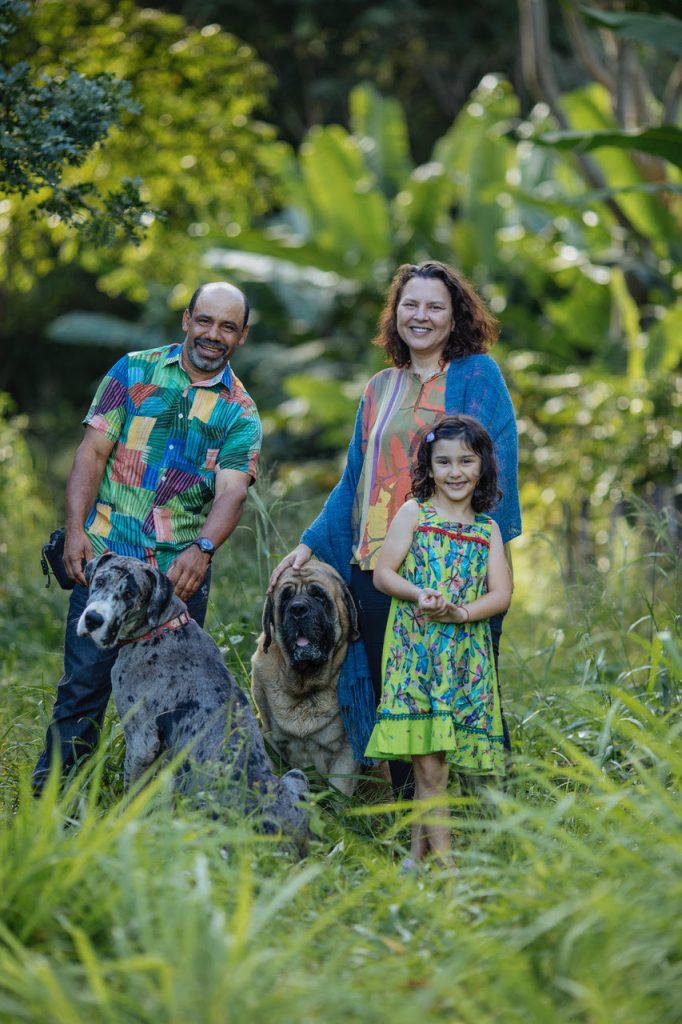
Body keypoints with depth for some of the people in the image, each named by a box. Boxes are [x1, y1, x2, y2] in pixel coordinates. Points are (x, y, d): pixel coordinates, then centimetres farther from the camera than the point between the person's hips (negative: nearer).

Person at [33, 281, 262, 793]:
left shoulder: (241, 413, 6)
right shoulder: (136, 371, 6)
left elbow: (232, 490, -8)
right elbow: (93, 451, 3)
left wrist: (201, 549, -26)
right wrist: (75, 529, -9)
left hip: (182, 570, 1)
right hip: (105, 557, -1)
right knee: (84, 679, -3)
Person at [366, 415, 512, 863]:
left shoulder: (487, 528, 12)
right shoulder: (414, 514, 4)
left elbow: (501, 593, 4)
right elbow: (383, 574, -1)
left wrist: (461, 612, -14)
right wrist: (420, 595, -18)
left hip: (466, 655, 3)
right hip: (415, 651, -3)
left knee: (430, 762, 5)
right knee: (429, 765, -7)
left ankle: (419, 851, 15)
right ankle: (444, 858, -4)